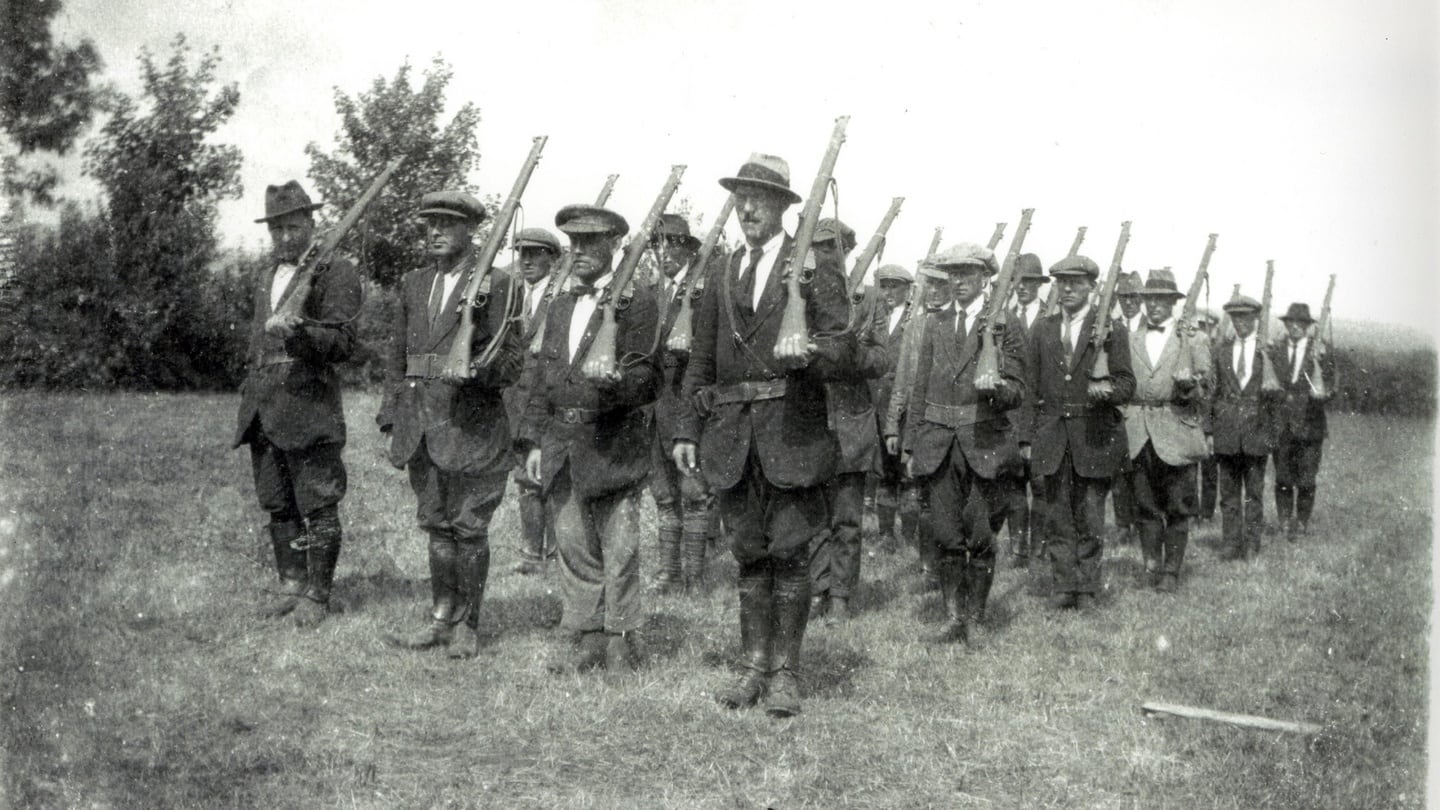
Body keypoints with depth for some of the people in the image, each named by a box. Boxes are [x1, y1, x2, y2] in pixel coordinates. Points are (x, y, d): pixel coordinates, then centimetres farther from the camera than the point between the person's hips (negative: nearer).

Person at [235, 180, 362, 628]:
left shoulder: (337, 273, -5)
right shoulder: (265, 277, 21)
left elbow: (343, 343, -13)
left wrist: (298, 331, -28)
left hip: (309, 404, -8)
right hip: (263, 407, 8)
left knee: (317, 506, -4)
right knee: (277, 506, 12)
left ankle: (317, 595, 4)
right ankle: (291, 584, 22)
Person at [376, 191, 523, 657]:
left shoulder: (496, 287, -3)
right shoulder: (413, 285, 14)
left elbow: (512, 361, -4)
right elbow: (397, 355, 18)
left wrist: (480, 369, -24)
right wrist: (391, 413, 11)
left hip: (471, 421, -5)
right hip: (421, 422, 5)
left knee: (469, 527, 1)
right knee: (436, 524, 12)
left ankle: (471, 628, 12)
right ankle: (441, 619, 22)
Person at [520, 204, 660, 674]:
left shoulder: (636, 300, -3)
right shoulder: (561, 306, 18)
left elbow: (643, 372, -9)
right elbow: (541, 377, 18)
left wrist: (615, 386, -30)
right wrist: (534, 440, 12)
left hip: (613, 443, -6)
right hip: (562, 441, 6)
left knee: (618, 550, -1)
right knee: (574, 547, 9)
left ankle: (620, 642, 11)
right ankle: (586, 641, 19)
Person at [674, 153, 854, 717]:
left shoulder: (814, 268, 1)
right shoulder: (721, 276, 14)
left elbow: (843, 352, -6)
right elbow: (700, 360, 17)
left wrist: (810, 354, -28)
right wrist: (687, 430, 10)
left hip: (791, 430, -4)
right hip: (732, 432, 4)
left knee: (789, 552, 0)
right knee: (748, 553, 9)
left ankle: (785, 671, 9)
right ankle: (755, 665, 18)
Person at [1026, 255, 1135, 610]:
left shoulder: (1111, 329, 2)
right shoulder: (1043, 330, 12)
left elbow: (1127, 382, -1)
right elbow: (1032, 387, 13)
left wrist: (1109, 389, -24)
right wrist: (1029, 436, 7)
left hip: (1094, 435, -3)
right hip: (1052, 434, 3)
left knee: (1090, 517, 1)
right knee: (1058, 516, 4)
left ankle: (1086, 588, 11)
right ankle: (1064, 586, 10)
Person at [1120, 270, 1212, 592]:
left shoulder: (1193, 339, 7)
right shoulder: (1130, 340, 15)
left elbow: (1206, 391, 4)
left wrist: (1189, 386, -18)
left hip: (1177, 434, -2)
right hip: (1139, 435, 2)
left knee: (1177, 508, 1)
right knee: (1145, 507, 4)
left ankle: (1171, 571, 9)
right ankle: (1151, 566, 13)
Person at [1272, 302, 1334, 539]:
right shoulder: (1274, 351, 7)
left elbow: (1329, 383, -1)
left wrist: (1321, 393, -21)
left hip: (1309, 424, -1)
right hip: (1281, 424, 1)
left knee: (1306, 481, 0)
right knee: (1282, 479, 2)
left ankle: (1302, 524, 12)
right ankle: (1285, 523, 13)